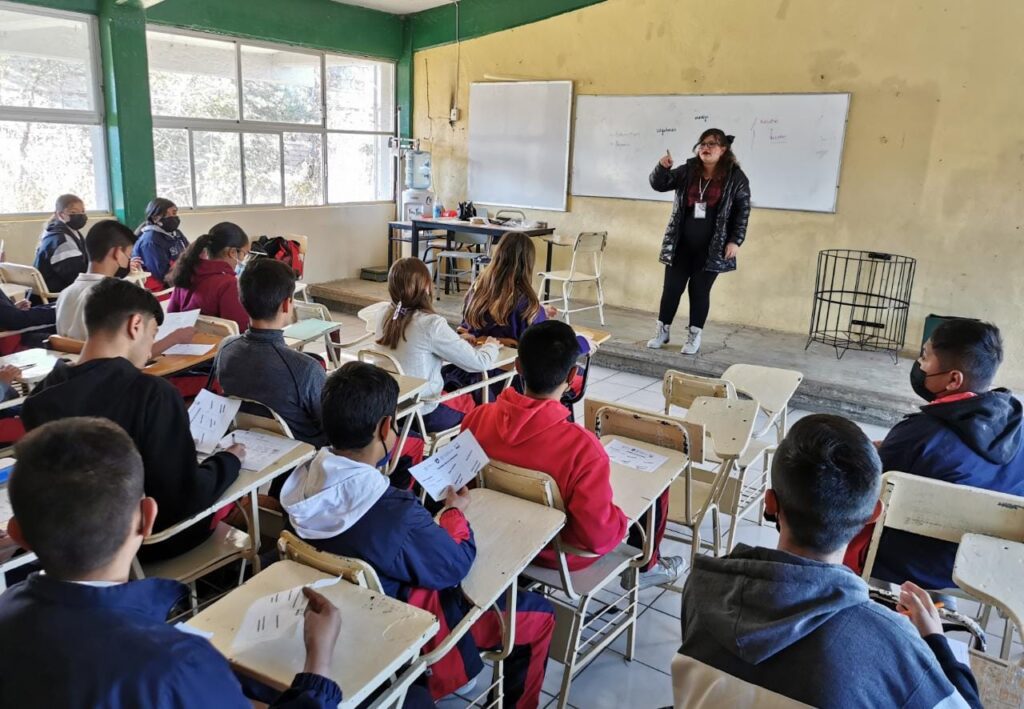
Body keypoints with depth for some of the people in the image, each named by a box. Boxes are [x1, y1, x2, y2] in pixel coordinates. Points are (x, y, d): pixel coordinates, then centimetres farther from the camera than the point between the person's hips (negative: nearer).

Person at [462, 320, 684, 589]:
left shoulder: (477, 418, -21)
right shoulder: (582, 447, -37)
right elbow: (599, 537, -31)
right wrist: (622, 518, -9)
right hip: (562, 553, -5)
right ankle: (644, 567, 41)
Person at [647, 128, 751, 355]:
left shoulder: (735, 177, -4)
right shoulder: (688, 171, 4)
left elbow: (743, 211, -3)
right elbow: (659, 184, 6)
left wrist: (735, 241, -9)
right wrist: (662, 167, -15)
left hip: (711, 248, -3)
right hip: (681, 244, 3)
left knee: (700, 290, 4)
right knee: (671, 287, 6)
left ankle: (694, 336, 15)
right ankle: (662, 331, 19)